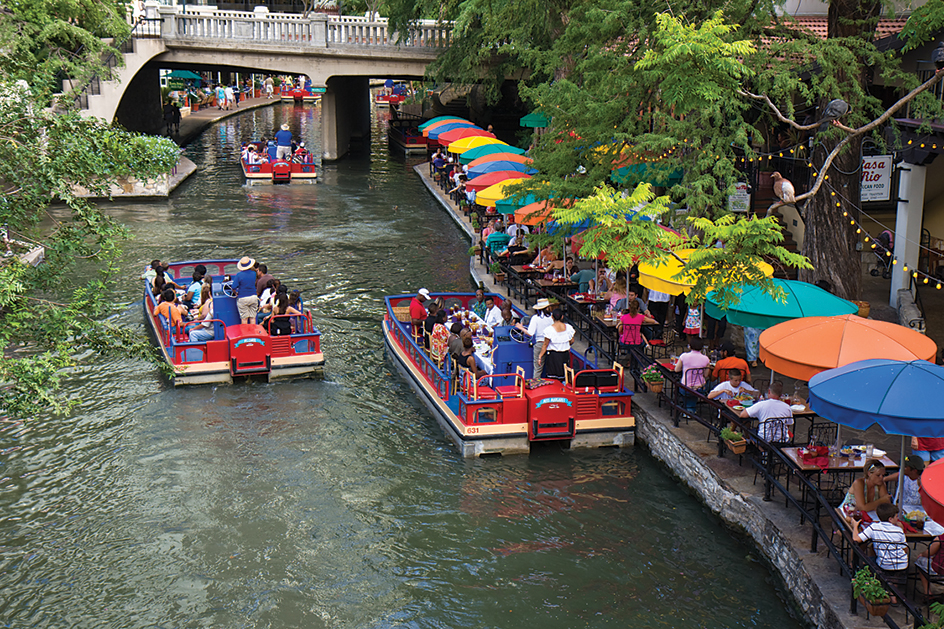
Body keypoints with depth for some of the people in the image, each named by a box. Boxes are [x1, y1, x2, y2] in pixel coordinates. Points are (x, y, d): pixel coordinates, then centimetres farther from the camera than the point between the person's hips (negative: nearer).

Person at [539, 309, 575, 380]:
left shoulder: (549, 329, -15)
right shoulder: (568, 327, -3)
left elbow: (545, 345, -12)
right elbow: (572, 341, 7)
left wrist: (540, 356, -4)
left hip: (553, 355, -4)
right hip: (565, 354, 4)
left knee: (552, 377, 0)